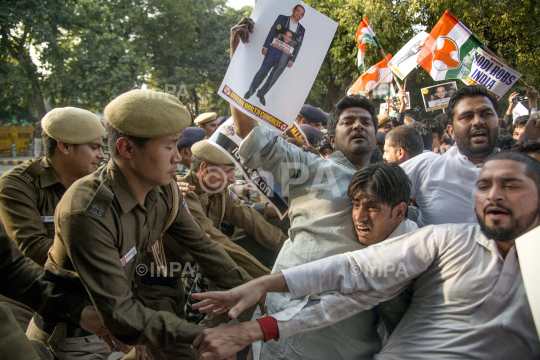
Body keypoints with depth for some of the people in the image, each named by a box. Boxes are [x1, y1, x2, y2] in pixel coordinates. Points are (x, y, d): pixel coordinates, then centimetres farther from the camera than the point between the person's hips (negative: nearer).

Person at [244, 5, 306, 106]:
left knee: (274, 77, 7)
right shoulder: (282, 18, 6)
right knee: (263, 71, 2)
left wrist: (292, 60, 1)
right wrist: (266, 46, -7)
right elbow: (272, 32, 2)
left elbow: (298, 46, 8)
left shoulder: (302, 30, 11)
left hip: (285, 57, 2)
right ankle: (251, 90, 20)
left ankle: (261, 94, 24)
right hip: (273, 51, -2)